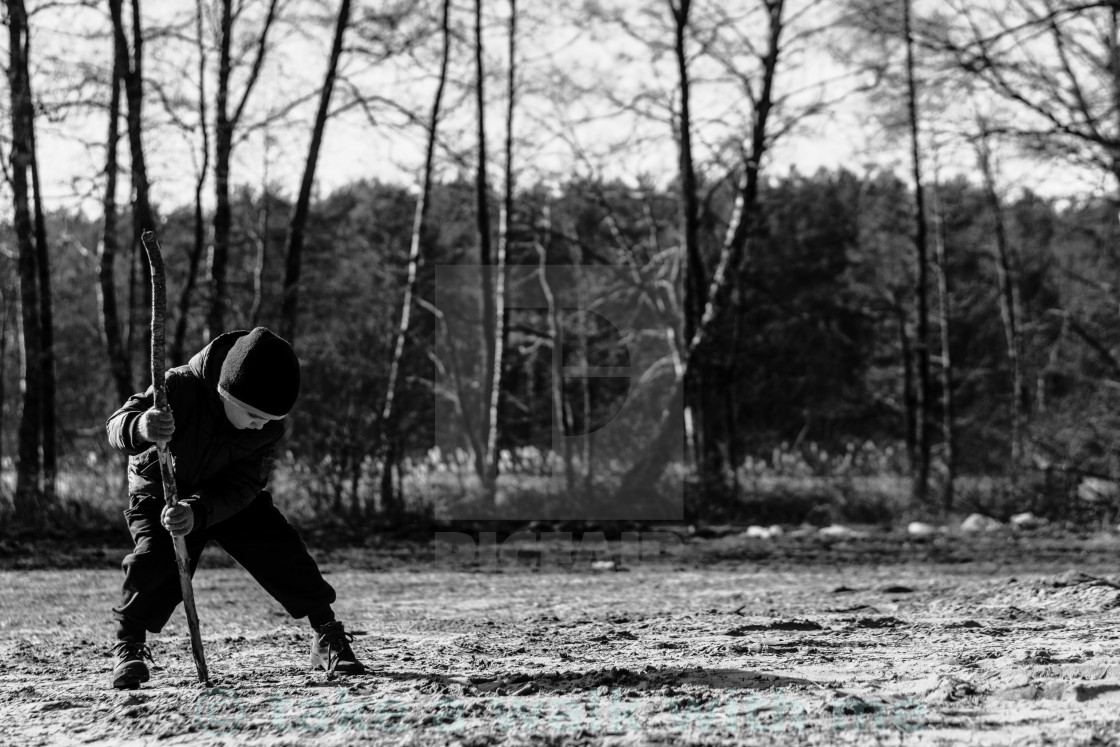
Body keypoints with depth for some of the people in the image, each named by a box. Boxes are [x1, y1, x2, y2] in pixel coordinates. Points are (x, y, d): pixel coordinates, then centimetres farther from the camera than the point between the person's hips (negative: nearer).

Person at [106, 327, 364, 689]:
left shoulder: (268, 427, -21)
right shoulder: (179, 388, -32)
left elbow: (244, 484, -23)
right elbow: (116, 424, -32)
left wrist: (197, 512, -41)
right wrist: (140, 428, -58)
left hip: (230, 501, 3)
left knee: (283, 553, -9)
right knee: (154, 559, -28)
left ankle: (327, 635, 10)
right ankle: (128, 645, -9)